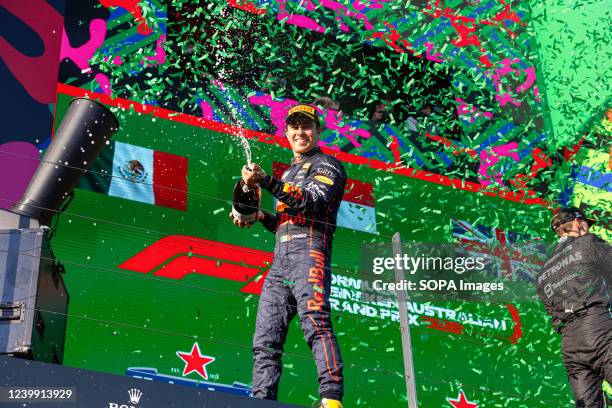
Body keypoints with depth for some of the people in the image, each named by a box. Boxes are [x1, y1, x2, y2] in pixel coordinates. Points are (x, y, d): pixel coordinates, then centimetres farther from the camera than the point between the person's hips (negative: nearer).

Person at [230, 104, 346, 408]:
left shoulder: (327, 164, 9)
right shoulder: (289, 173, 33)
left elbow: (312, 201, -12)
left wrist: (266, 182, -20)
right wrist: (260, 217, 17)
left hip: (308, 250, -8)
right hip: (280, 259, 8)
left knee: (315, 321, -28)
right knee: (265, 338, -1)